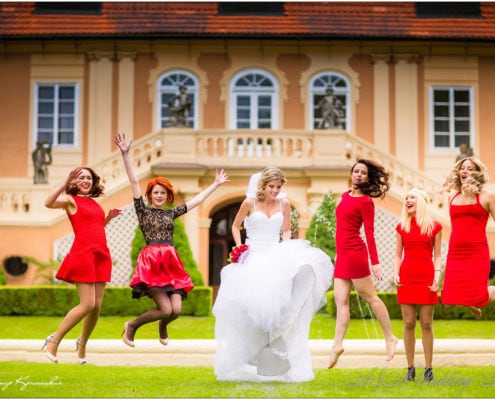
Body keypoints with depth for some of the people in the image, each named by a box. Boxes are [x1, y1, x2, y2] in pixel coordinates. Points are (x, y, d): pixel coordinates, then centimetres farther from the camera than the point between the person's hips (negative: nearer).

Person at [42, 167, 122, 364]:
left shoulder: (94, 203, 19)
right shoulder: (70, 199, 0)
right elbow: (48, 203, -21)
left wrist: (108, 218, 17)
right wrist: (66, 182, -23)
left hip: (101, 256, 7)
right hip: (83, 254, -7)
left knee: (97, 305, 4)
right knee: (87, 304, -12)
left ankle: (82, 344, 25)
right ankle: (54, 340, 2)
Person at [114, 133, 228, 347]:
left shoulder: (171, 213, 17)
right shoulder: (143, 211, 5)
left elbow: (196, 200, 23)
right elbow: (134, 182, -4)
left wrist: (216, 184, 28)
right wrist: (125, 155, -12)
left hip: (171, 262, 5)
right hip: (151, 262, -5)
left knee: (176, 310, -7)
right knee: (166, 309, -14)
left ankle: (162, 326, 30)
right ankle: (131, 326, 12)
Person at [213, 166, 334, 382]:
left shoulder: (284, 203, 6)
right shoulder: (250, 203, -2)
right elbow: (235, 226, 11)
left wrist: (286, 248, -1)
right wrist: (239, 248, -1)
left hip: (276, 256, 2)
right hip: (253, 257, -2)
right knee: (253, 302, -11)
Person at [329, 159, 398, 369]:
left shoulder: (365, 202, -7)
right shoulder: (345, 196, 14)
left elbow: (369, 233, -9)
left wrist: (375, 262, -12)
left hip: (354, 254, -8)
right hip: (342, 255, 8)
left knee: (370, 297, 0)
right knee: (341, 300, 4)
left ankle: (390, 338, 10)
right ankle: (337, 345, 4)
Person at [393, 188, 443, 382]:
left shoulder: (434, 226, 5)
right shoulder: (401, 227, 10)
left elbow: (437, 255, 5)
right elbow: (398, 255, 12)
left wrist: (437, 276, -8)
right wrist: (396, 273, -4)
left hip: (426, 277, -2)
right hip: (406, 278, 2)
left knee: (426, 324, 0)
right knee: (408, 323, 0)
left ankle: (428, 368, 5)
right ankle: (410, 368, 6)